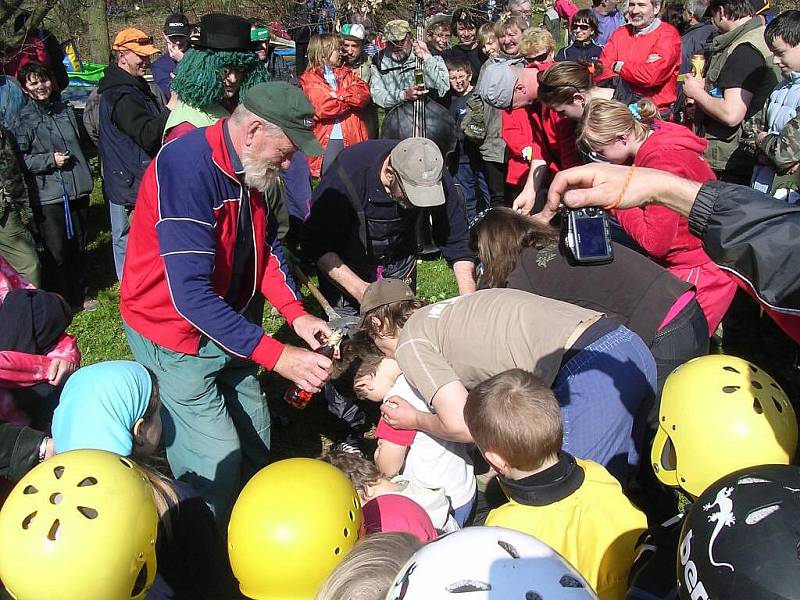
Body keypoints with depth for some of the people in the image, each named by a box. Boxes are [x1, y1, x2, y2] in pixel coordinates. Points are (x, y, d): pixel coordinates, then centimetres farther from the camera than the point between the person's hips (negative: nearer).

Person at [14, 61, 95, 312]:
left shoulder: (65, 110, 11)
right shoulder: (23, 119, -5)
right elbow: (18, 159, -8)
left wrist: (86, 176, 18)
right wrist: (50, 160, -15)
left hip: (78, 190, 5)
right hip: (48, 195, -5)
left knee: (78, 246, 16)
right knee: (56, 253, 0)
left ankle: (79, 295, 30)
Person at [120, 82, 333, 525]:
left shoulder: (251, 168, -2)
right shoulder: (187, 168, -30)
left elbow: (265, 244, 7)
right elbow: (191, 294, -34)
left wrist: (295, 313, -9)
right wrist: (276, 356, -34)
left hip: (228, 322, 8)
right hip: (176, 332, -8)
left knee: (255, 439, 13)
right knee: (218, 460, -7)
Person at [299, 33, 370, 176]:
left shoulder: (346, 73, 15)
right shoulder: (310, 80, 0)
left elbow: (364, 95, -1)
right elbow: (322, 108, -15)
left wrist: (338, 95, -14)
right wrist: (350, 99, -5)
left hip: (353, 138, 4)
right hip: (328, 140, -4)